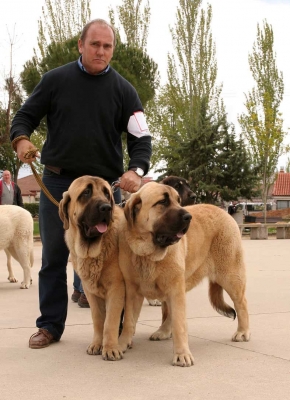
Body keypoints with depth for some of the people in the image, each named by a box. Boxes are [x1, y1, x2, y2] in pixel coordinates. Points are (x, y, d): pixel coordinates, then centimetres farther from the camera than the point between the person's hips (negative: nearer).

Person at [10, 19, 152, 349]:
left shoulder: (123, 90, 2)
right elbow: (25, 116, 6)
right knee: (54, 257, 7)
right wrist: (21, 139, -17)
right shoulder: (55, 80, 2)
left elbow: (140, 138, -2)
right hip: (57, 182, 1)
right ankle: (50, 325, 17)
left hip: (105, 185, 0)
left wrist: (136, 170, -22)